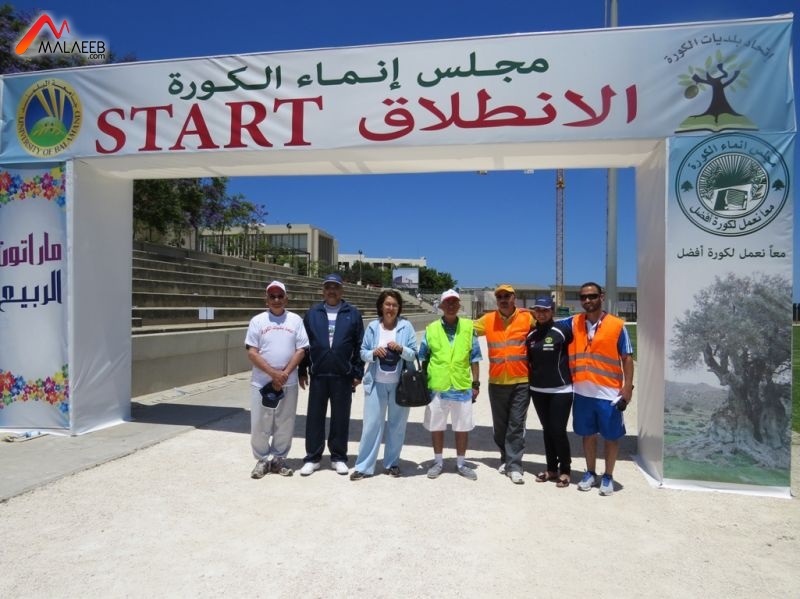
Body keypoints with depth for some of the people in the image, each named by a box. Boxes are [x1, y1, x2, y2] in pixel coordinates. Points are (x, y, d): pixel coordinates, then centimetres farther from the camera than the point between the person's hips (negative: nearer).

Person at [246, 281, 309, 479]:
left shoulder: (295, 320, 3)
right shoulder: (257, 321, 1)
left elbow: (301, 350, -1)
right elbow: (252, 352, -5)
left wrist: (284, 374, -11)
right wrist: (273, 373, -15)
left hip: (288, 383, 1)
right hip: (261, 383, 0)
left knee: (285, 425, 8)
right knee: (259, 424, 5)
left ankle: (278, 459, 24)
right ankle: (263, 459, 23)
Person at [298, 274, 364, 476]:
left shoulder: (353, 314, 3)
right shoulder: (313, 313, 7)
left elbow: (359, 345, 2)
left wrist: (358, 373, -1)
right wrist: (302, 371, 5)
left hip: (343, 376, -1)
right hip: (318, 375, 1)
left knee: (340, 418, 7)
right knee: (315, 417, 7)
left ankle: (339, 457, 20)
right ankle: (312, 458, 18)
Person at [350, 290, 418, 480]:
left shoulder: (406, 326, -3)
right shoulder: (373, 327, 1)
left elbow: (414, 354, -3)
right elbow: (363, 353, 3)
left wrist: (401, 349, -22)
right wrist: (374, 353, -18)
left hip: (400, 384, 0)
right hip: (376, 383, 0)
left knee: (397, 424, 10)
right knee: (371, 424, 1)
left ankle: (392, 463, 26)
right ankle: (364, 466, 10)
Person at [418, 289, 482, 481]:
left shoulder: (469, 327, 2)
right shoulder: (431, 329, 3)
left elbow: (474, 358, 5)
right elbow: (423, 358, 9)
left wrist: (476, 383, 4)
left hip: (462, 387, 0)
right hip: (436, 386, 0)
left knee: (463, 427, 10)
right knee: (436, 426, 11)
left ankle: (460, 463, 27)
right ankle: (438, 462, 28)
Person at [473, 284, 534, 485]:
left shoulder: (527, 318, -3)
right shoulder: (488, 320, 2)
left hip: (521, 381, -2)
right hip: (497, 382, 3)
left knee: (516, 425, 0)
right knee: (500, 425, 14)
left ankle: (514, 465, 6)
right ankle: (506, 457, 32)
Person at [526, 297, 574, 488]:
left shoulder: (562, 329, -9)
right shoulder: (531, 334, 8)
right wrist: (531, 379, 13)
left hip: (561, 390, -5)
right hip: (538, 390, 5)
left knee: (558, 430, -3)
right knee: (547, 429, 13)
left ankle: (565, 470, 15)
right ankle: (551, 468, 25)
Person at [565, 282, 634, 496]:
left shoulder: (617, 325, -6)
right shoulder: (573, 323, 2)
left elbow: (627, 358, -4)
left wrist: (628, 388, -8)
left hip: (609, 394, -2)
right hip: (582, 392, 3)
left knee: (611, 436, 9)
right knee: (588, 434, 15)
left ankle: (608, 477, 25)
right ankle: (590, 473, 31)